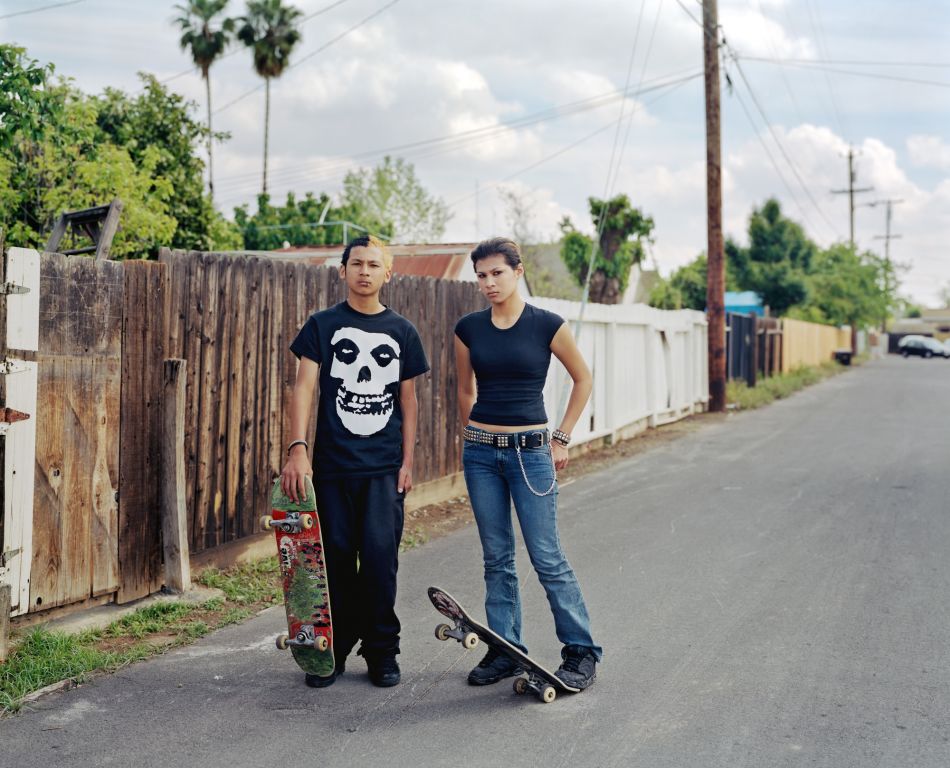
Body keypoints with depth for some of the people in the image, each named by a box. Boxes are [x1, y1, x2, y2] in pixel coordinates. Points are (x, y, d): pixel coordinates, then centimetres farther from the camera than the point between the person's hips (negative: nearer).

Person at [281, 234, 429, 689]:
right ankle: (333, 650, 17)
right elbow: (304, 388, -4)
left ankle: (381, 652, 9)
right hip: (332, 464, 0)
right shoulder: (323, 325, 4)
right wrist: (297, 448, -16)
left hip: (384, 467, 0)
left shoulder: (401, 332, 9)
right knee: (336, 557, 3)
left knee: (380, 556, -5)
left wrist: (407, 461, 5)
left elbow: (408, 400, 12)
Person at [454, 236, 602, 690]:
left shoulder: (546, 325, -5)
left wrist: (562, 438, 3)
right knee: (496, 558, 9)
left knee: (547, 557, -4)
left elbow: (583, 380, 6)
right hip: (480, 452, 4)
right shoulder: (468, 329, 4)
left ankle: (581, 651, 8)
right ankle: (505, 650, 19)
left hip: (530, 451, -3)